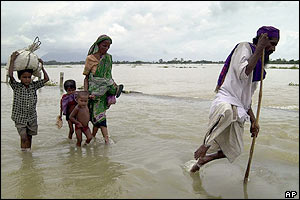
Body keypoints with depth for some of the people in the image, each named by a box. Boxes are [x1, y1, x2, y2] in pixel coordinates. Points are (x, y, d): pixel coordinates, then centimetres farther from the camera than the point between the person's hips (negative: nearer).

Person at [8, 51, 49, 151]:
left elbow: (46, 79, 2)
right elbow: (10, 75, -25)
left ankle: (29, 151, 29)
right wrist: (12, 60, -25)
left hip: (32, 117, 3)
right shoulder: (16, 87, -9)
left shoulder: (34, 85, 0)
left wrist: (42, 66, 0)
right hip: (20, 118, -3)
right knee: (24, 137, -8)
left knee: (29, 136, 14)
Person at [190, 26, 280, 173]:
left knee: (234, 151, 6)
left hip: (238, 111, 9)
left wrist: (253, 121, 21)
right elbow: (243, 73, -17)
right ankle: (205, 145, -23)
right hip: (225, 101, -9)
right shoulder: (244, 47, 2)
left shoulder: (258, 66, 26)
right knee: (226, 112, -45)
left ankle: (201, 161, 29)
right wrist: (259, 49, -12)